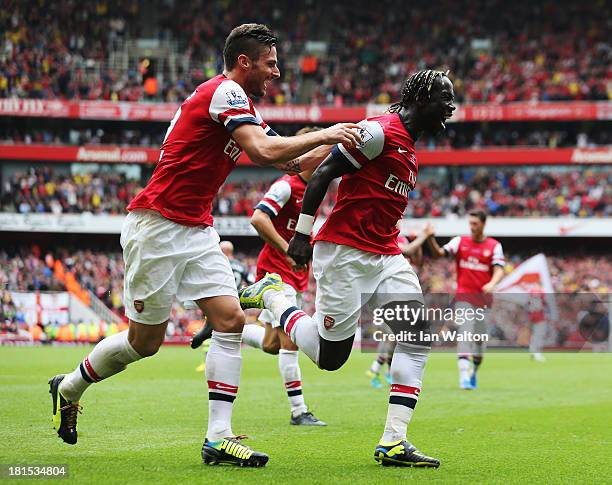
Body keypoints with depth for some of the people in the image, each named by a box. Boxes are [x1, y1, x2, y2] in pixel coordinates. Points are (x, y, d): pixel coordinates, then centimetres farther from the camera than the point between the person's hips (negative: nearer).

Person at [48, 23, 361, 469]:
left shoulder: (242, 109, 15)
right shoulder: (224, 91, -14)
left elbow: (294, 164, 18)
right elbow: (265, 152, -27)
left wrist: (336, 140, 6)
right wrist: (323, 134, -18)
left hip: (197, 231, 9)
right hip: (157, 227, -9)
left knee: (231, 320, -6)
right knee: (145, 341, 1)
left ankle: (219, 438, -8)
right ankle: (68, 388, 26)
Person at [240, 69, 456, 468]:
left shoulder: (410, 150, 17)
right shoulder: (380, 131, -12)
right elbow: (323, 174, -13)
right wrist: (303, 233, -14)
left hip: (386, 256, 9)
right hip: (344, 252, -9)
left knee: (418, 336, -8)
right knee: (329, 357, -2)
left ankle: (393, 442, -9)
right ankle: (270, 294, 24)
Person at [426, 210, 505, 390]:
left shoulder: (494, 246, 4)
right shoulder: (460, 242, 5)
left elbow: (499, 270, -7)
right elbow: (439, 253, -7)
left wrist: (492, 284, -28)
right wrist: (431, 240, -26)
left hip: (483, 297, 1)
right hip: (464, 296, -1)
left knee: (480, 338, 8)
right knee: (466, 332, -16)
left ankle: (473, 374, 26)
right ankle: (463, 374, -24)